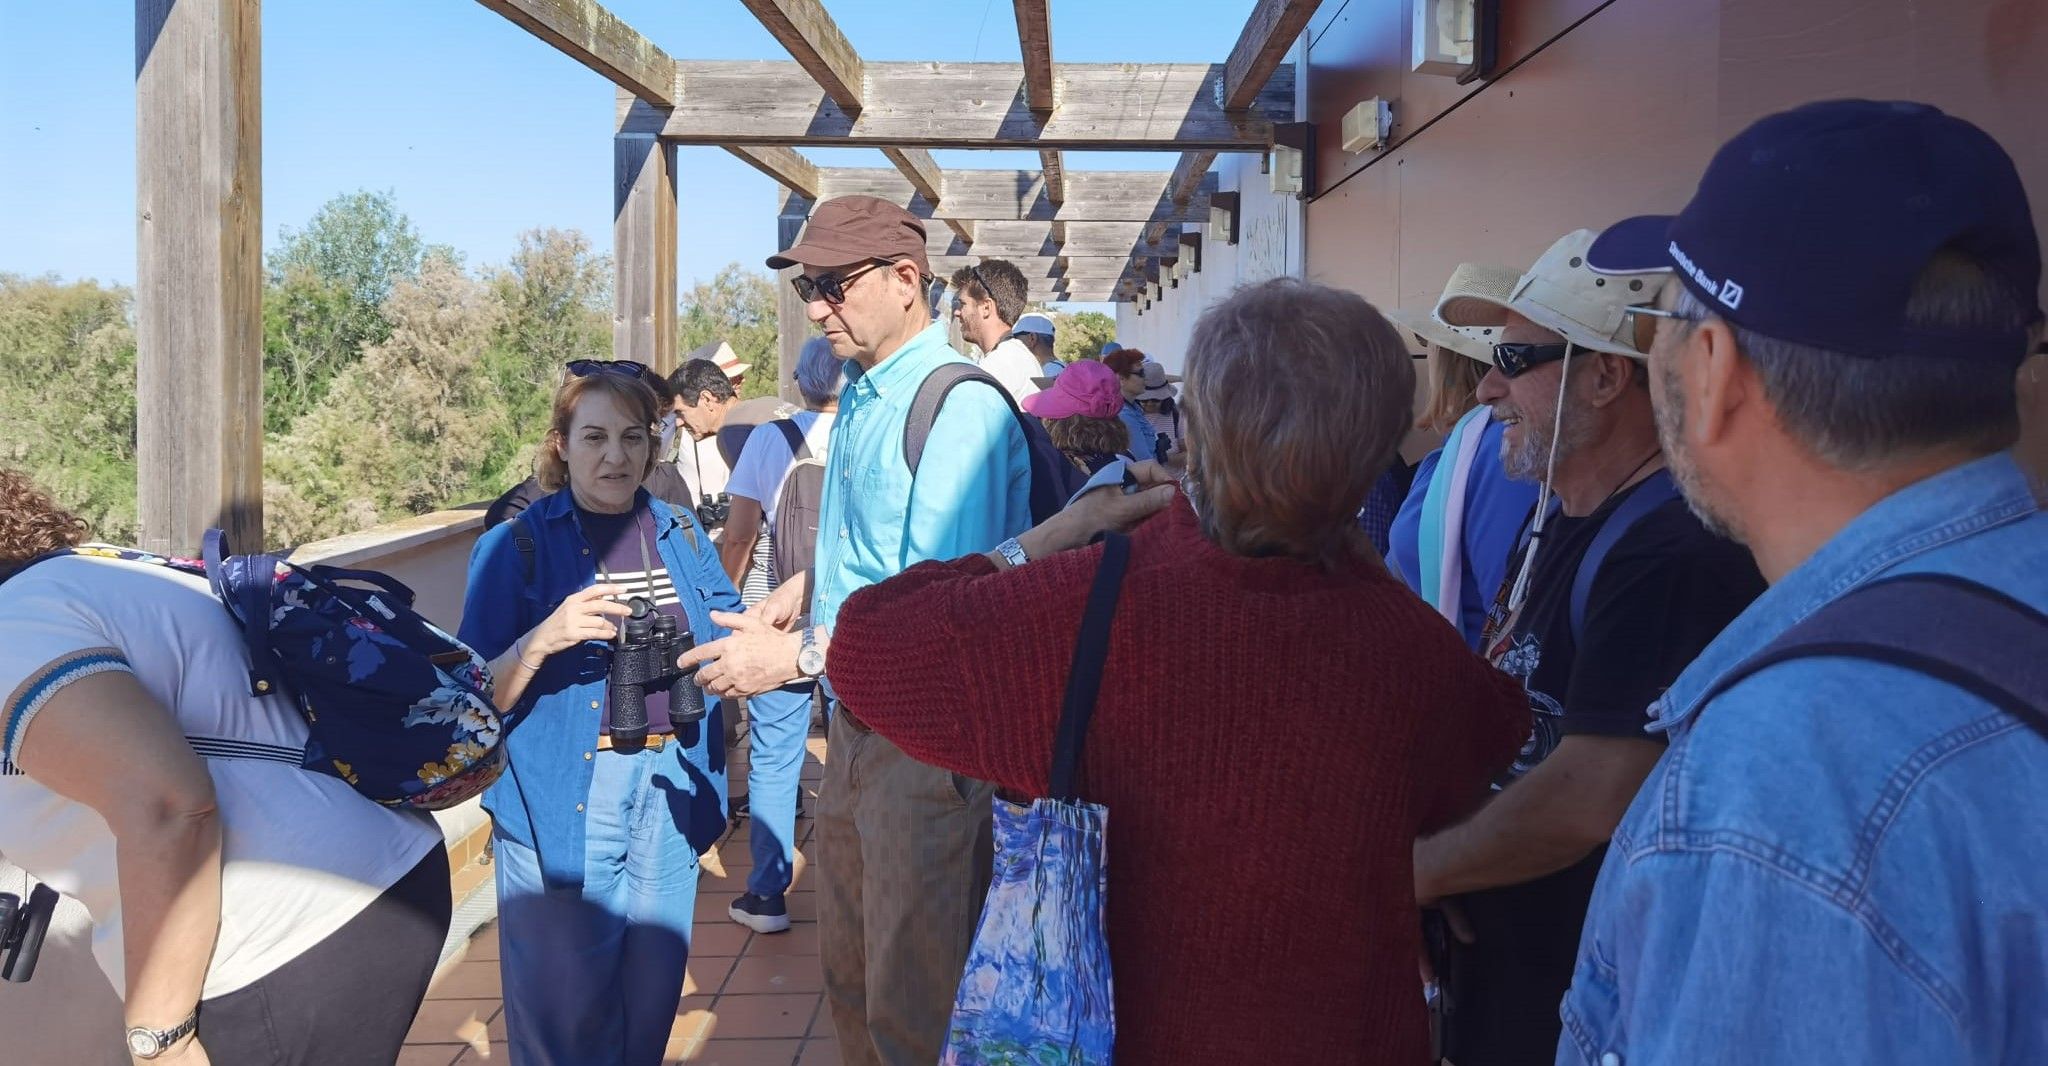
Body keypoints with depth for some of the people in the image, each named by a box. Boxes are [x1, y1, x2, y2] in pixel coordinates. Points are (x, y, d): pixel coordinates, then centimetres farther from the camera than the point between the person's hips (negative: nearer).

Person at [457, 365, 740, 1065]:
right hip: (564, 800, -4)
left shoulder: (681, 534, 9)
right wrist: (544, 639, -25)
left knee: (653, 989, 13)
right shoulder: (517, 546, -4)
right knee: (568, 1007, 3)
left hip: (669, 785, 4)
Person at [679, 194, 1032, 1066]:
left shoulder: (959, 407, -20)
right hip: (854, 725, 9)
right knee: (849, 976, 22)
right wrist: (806, 586, 6)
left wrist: (801, 656, -22)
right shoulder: (861, 396, 11)